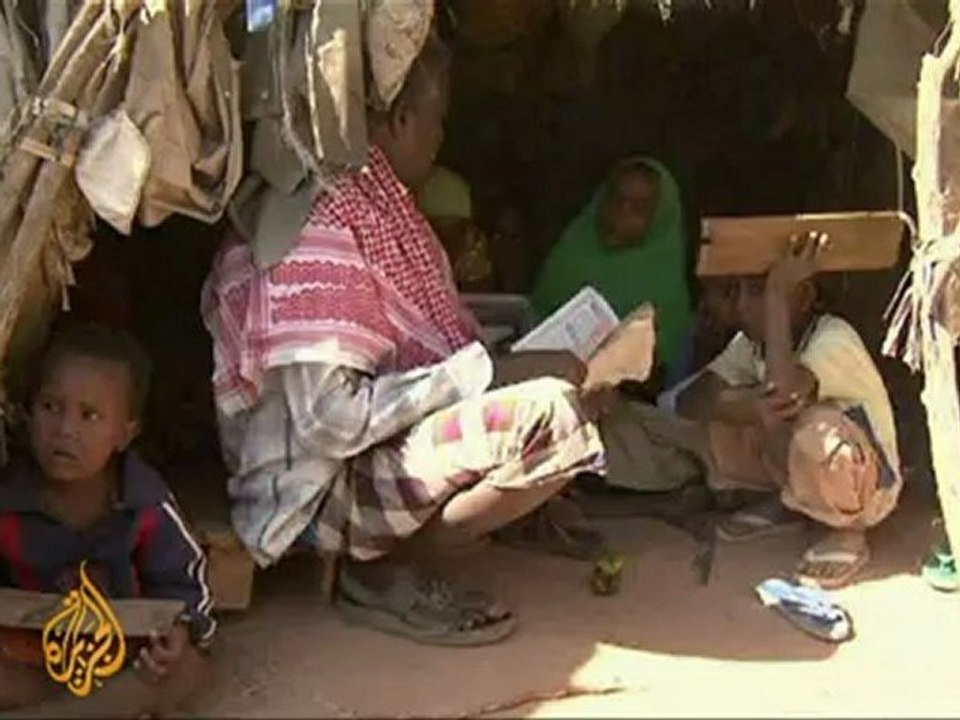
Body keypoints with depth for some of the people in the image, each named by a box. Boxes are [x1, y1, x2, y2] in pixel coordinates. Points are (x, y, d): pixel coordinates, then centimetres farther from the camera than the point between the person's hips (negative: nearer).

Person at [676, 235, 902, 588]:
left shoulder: (833, 339, -29)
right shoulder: (752, 340, -9)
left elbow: (783, 393, -47)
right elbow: (690, 401, -18)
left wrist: (777, 294, -40)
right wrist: (749, 406, -39)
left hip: (863, 487, -7)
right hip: (801, 472, 7)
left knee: (815, 430, -38)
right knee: (722, 404, -10)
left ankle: (849, 534, -10)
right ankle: (786, 501, 9)